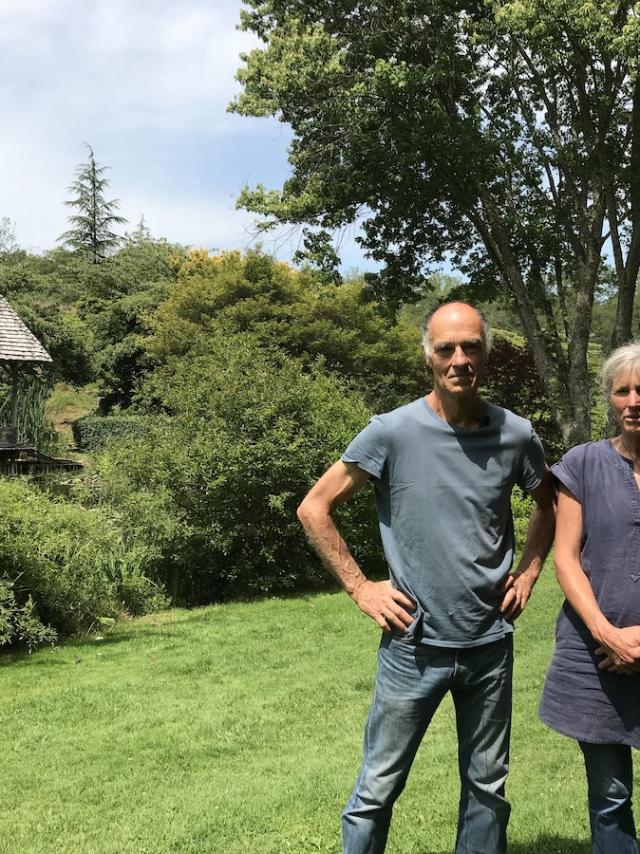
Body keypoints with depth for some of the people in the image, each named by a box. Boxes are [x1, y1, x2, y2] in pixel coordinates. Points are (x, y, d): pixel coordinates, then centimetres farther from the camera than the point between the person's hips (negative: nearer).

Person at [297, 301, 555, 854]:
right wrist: (360, 588, -7)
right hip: (415, 646, -3)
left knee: (488, 789, 18)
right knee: (378, 789, 8)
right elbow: (314, 509, -4)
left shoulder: (516, 435, -3)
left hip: (491, 645, 3)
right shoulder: (392, 433, -12)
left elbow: (548, 505, 18)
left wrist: (528, 572, 6)